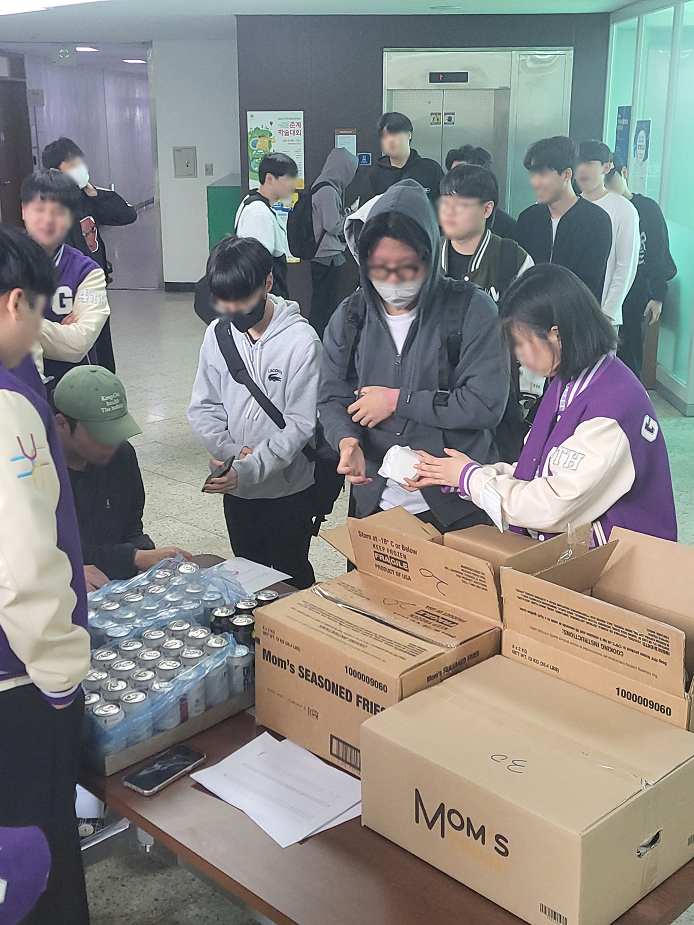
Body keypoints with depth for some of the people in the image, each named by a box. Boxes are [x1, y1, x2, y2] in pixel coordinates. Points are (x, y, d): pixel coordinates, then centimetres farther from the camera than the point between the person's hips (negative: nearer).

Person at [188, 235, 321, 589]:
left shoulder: (301, 340, -16)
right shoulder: (218, 334, 0)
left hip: (288, 488, -4)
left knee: (291, 576, 12)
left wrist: (249, 469, -27)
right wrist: (229, 451, -14)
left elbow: (300, 424, -18)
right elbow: (203, 408, 4)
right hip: (236, 487, 5)